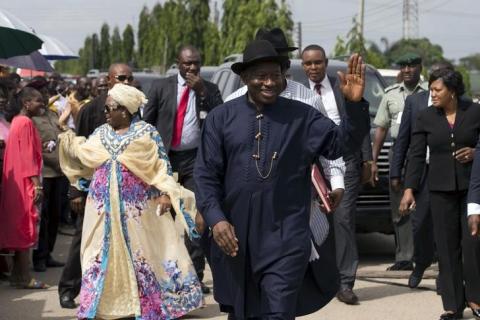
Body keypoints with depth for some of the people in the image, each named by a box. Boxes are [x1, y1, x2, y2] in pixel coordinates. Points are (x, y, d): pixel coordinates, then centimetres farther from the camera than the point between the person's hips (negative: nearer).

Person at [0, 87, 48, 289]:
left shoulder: (18, 121, 15)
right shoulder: (26, 123, -14)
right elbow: (28, 155, -19)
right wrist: (36, 183, -21)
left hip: (19, 183, 10)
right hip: (25, 183, -10)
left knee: (20, 229, 11)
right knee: (26, 229, -6)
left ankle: (18, 275, 16)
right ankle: (24, 278, -4)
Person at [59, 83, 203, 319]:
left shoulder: (146, 132, -4)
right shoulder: (100, 134, 9)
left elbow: (162, 166, -5)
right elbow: (81, 158, 8)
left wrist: (165, 194, -15)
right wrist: (66, 135, 0)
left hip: (139, 207, -4)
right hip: (105, 208, 4)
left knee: (144, 254, 2)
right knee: (104, 255, 6)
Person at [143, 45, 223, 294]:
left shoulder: (210, 90, 6)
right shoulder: (161, 87, 5)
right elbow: (147, 123, 7)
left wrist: (203, 93, -13)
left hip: (196, 159, 0)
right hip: (165, 158, 0)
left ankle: (195, 275, 0)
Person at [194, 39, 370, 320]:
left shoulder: (301, 116, 2)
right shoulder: (221, 118, 3)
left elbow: (338, 143, -7)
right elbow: (206, 174, 2)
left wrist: (355, 105, -22)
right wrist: (215, 218, -11)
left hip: (285, 240, -2)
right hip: (234, 237, 2)